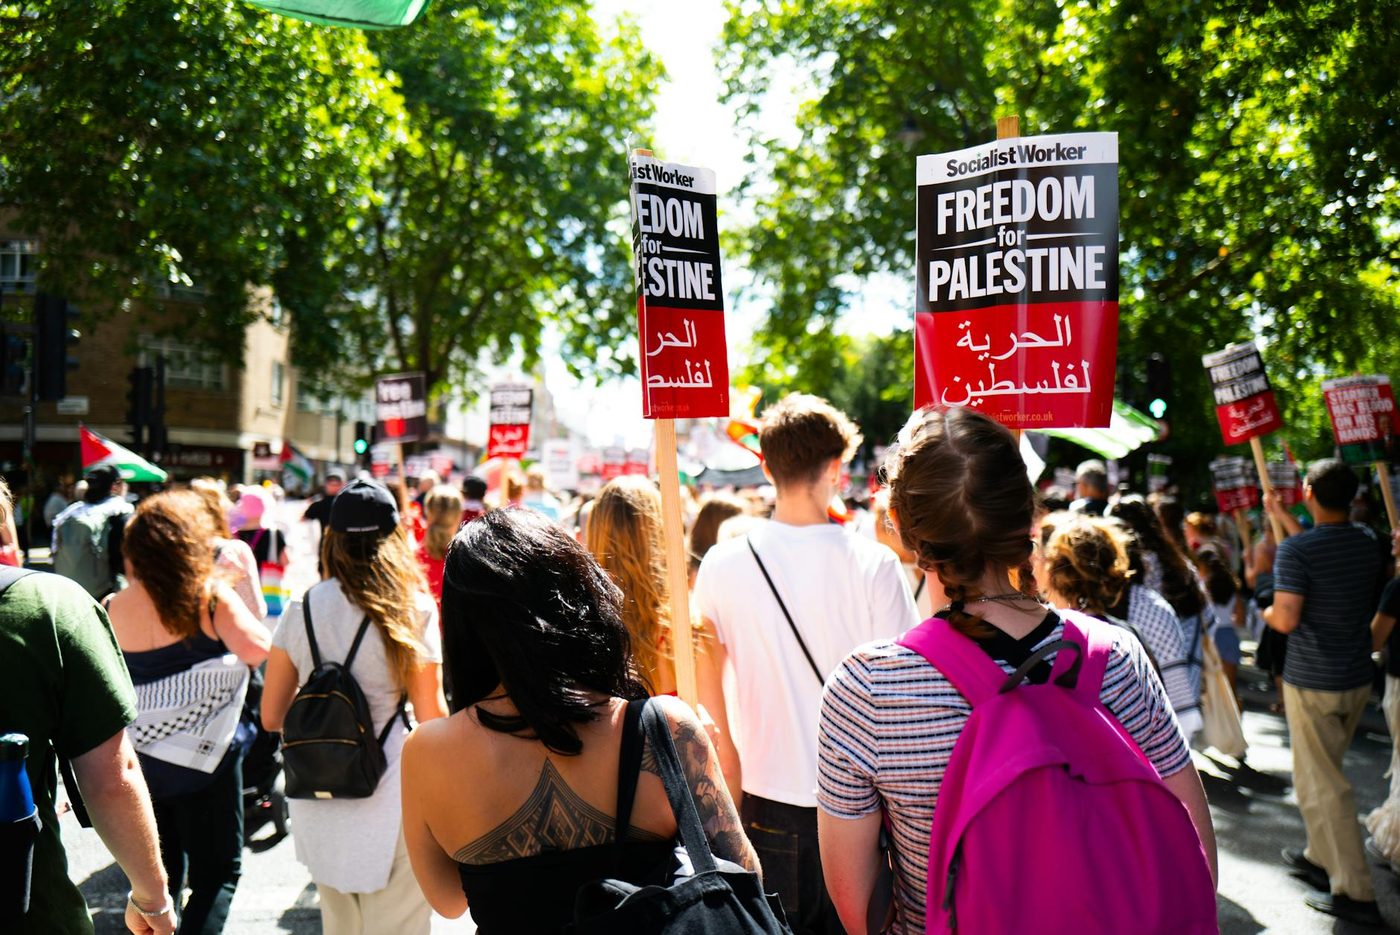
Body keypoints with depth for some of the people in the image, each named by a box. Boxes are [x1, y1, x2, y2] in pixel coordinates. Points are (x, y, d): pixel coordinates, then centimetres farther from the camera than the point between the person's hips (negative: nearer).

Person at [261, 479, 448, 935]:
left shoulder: (301, 609, -1)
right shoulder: (415, 609, -10)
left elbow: (271, 716, 4)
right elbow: (430, 715, -9)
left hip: (317, 801, 4)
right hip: (390, 802, -4)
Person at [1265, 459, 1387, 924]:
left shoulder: (1295, 551, -20)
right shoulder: (1368, 542, 2)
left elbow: (1285, 620, -24)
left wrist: (1265, 611, -2)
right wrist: (1281, 516, 28)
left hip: (1312, 682, -7)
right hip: (1358, 679, 7)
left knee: (1323, 785, 0)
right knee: (1324, 774, 22)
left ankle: (1355, 892, 2)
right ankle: (1320, 857, 34)